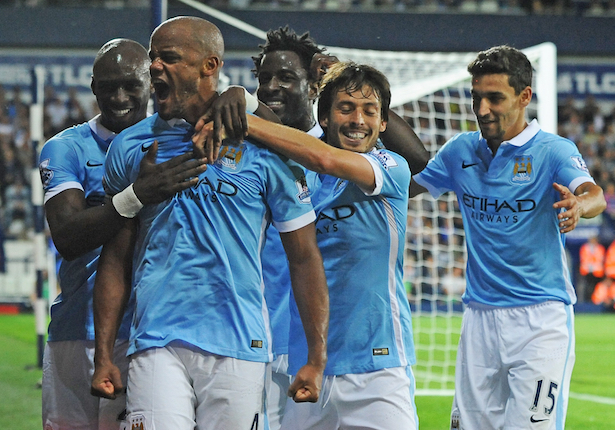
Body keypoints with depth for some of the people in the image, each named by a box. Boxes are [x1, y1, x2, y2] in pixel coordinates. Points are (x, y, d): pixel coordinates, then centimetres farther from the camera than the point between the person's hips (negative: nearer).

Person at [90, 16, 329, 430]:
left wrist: (317, 358, 0)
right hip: (157, 345, 1)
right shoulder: (131, 147, 9)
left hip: (238, 348, -1)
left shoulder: (263, 147, 3)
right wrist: (103, 355, 7)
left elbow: (304, 258, 5)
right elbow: (117, 259, 13)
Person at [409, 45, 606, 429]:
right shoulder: (461, 151, 10)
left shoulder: (553, 151, -7)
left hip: (541, 319, -5)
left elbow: (594, 195, -25)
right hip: (480, 316, 5)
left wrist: (578, 205, -49)